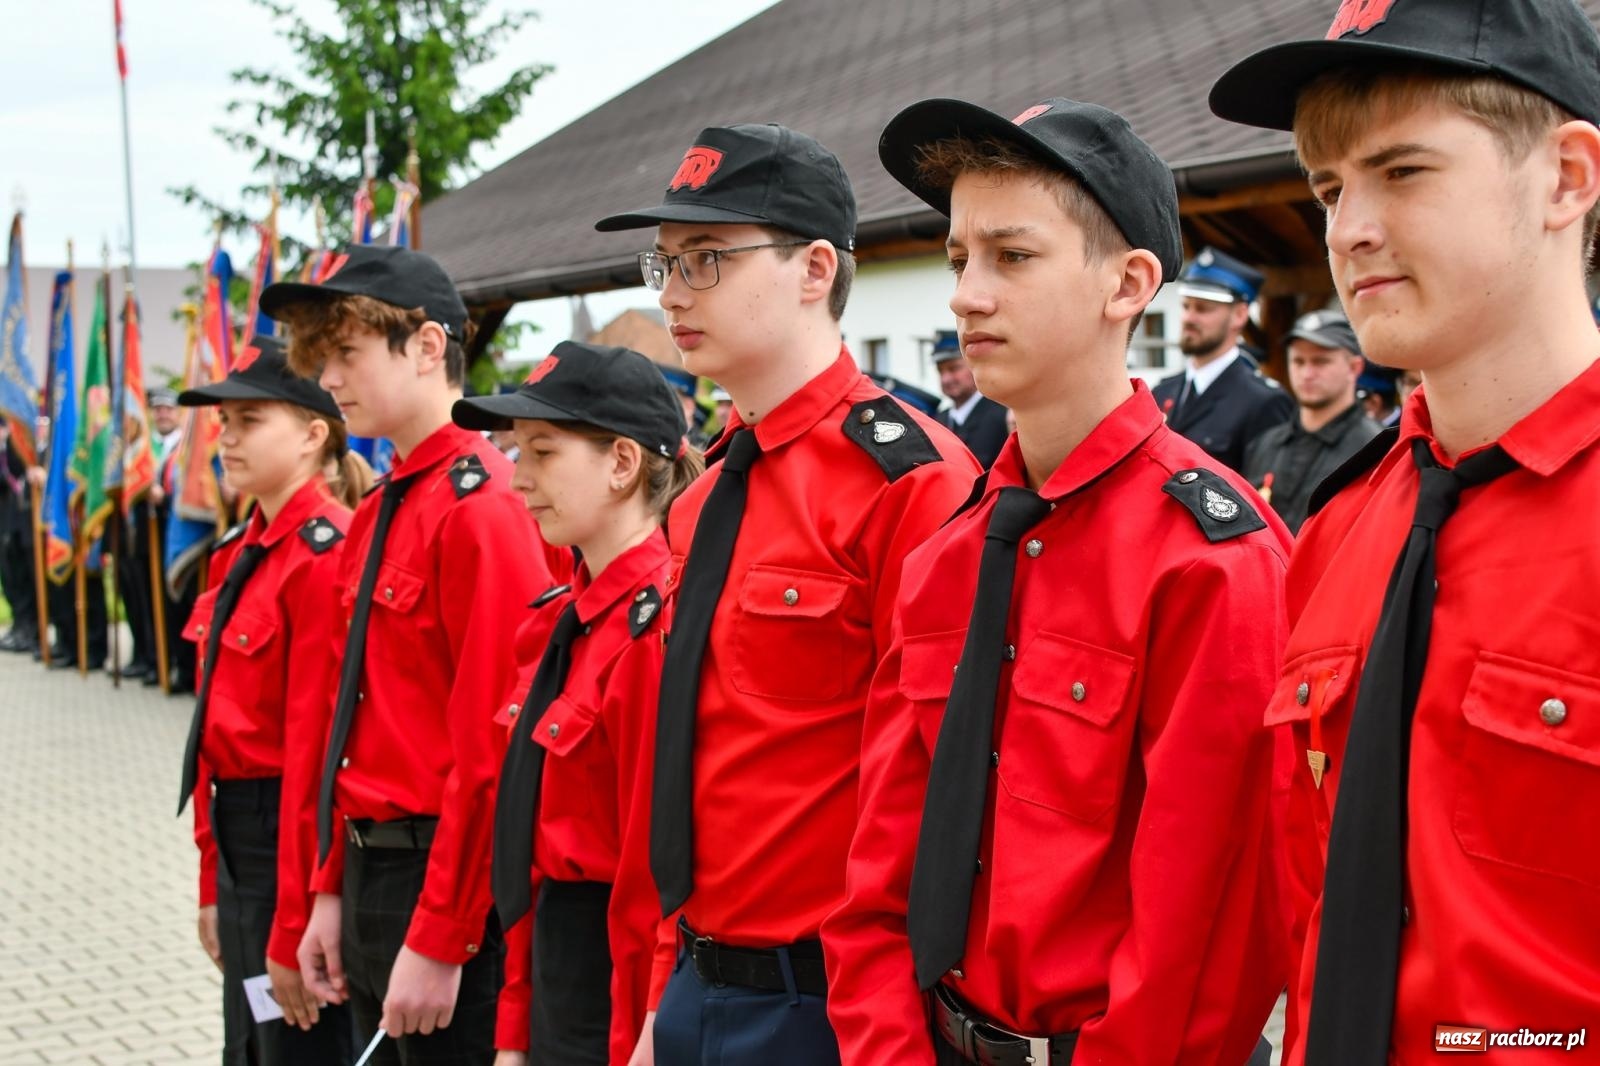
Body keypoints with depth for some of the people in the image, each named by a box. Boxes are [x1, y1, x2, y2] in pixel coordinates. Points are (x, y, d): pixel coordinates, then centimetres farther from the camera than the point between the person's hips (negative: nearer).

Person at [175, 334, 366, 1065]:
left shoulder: (326, 555, -17)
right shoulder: (239, 552, 11)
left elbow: (315, 744, -20)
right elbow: (222, 722, 13)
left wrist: (294, 933, -20)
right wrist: (212, 885, 14)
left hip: (298, 840, -9)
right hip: (239, 837, 9)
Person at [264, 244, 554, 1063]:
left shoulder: (479, 510, -17)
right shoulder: (376, 515, 10)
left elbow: (490, 749, -20)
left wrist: (439, 941, -18)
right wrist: (333, 891, 14)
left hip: (445, 883, -8)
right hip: (372, 871, 9)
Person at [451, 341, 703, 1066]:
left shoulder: (655, 625, -19)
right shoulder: (563, 619, 8)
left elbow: (655, 872, -19)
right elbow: (533, 841, 12)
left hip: (621, 976, -8)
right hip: (555, 972, 8)